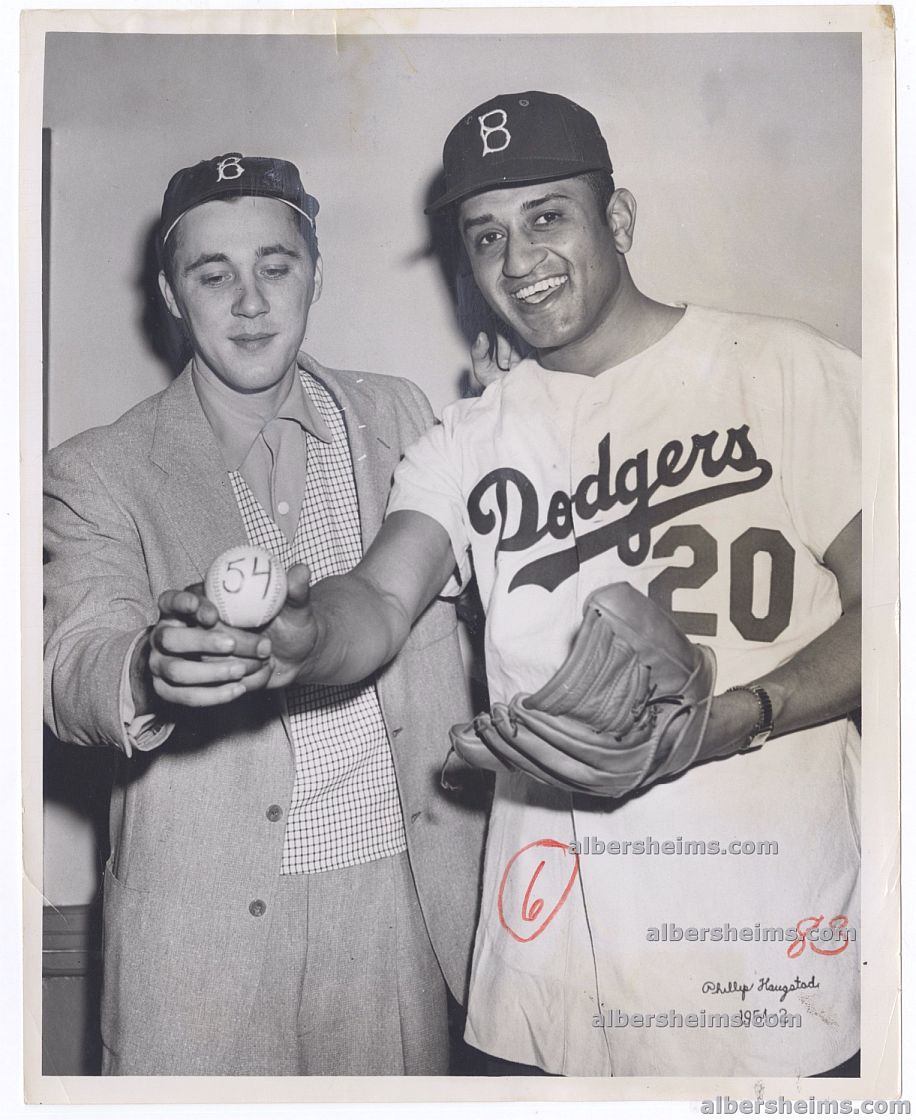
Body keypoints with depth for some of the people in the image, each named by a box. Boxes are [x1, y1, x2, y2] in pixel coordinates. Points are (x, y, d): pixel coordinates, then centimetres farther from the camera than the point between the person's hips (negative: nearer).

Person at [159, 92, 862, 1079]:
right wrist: (305, 633, -29)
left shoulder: (796, 372, -1)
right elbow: (382, 605, -6)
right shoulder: (470, 441, 9)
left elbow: (876, 608, -3)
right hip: (556, 916, 2)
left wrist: (733, 718, -19)